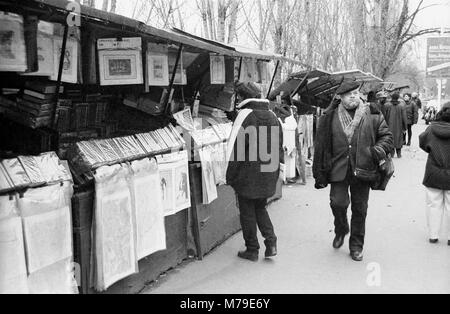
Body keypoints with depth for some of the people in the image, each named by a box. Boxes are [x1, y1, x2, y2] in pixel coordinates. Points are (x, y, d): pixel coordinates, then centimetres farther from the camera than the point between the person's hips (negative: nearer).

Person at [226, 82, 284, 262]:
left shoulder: (245, 115, -14)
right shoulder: (272, 116, 7)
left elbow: (236, 147, -15)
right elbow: (279, 147, 11)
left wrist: (230, 176, -8)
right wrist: (274, 171, 17)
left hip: (248, 175, -6)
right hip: (268, 176, 6)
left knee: (247, 213, 7)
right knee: (260, 208, 21)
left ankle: (252, 250, 16)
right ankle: (271, 243, 9)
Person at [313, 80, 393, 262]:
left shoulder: (373, 115, 3)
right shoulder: (330, 118, 2)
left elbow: (386, 136, 10)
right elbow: (321, 146, 3)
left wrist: (380, 150, -13)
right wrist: (320, 173, 1)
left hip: (363, 170, 1)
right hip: (339, 170, -1)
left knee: (360, 209, 8)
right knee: (338, 202, -12)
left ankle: (356, 247, 26)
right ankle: (341, 231, 22)